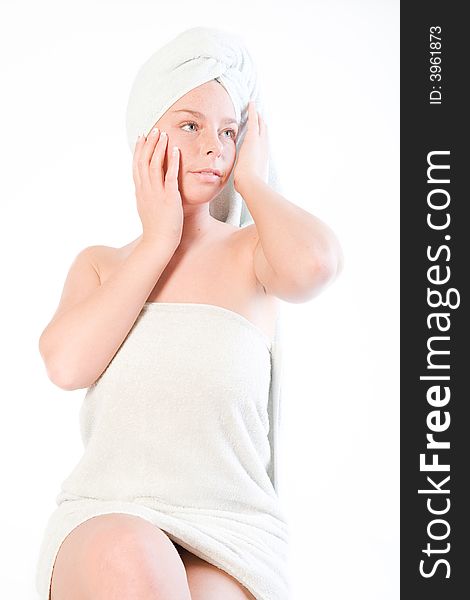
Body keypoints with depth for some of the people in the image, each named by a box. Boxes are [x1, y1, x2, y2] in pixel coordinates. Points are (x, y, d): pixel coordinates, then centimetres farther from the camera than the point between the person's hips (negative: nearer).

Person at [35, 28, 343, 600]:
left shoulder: (253, 252, 7)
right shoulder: (99, 264, 15)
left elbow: (314, 263, -21)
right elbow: (66, 363, -7)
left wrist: (250, 181, 0)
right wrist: (159, 242, -2)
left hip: (227, 539, 0)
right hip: (104, 523, 1)